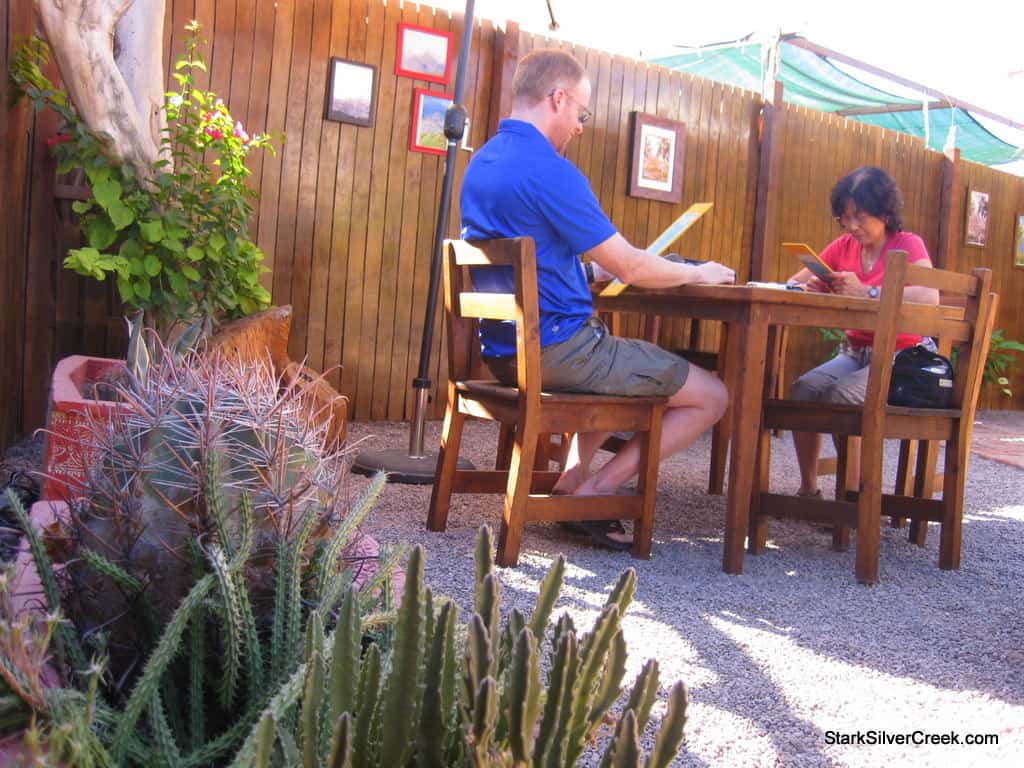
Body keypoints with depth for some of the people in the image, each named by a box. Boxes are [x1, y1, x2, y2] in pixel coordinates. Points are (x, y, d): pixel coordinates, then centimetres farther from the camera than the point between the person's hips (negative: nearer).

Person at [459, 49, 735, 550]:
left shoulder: (482, 161, 11)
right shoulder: (549, 170, -18)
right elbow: (630, 268, -13)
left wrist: (606, 266, 19)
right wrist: (698, 273, 5)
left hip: (503, 350, 10)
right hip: (555, 349, -10)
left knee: (614, 362, 37)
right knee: (710, 397, 0)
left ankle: (570, 484, 24)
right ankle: (596, 492, 1)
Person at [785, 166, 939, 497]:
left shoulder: (908, 245, -8)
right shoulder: (843, 246, 8)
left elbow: (929, 298, -26)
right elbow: (792, 284, 11)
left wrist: (867, 292, -32)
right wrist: (809, 288, -13)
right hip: (854, 353, 6)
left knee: (841, 396, -29)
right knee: (801, 390, -18)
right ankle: (808, 488, -8)